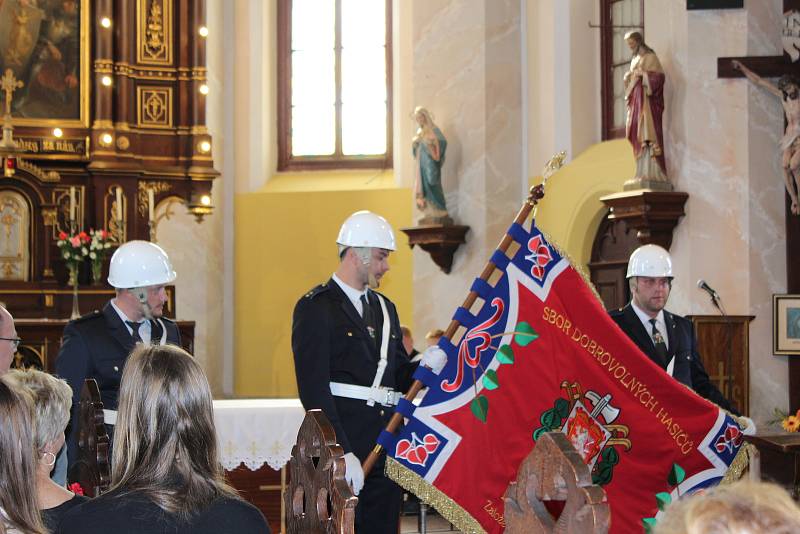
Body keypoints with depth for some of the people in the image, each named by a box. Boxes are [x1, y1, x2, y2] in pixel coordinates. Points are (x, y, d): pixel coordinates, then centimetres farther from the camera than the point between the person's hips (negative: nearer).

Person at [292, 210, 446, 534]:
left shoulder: (384, 308, 19)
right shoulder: (316, 307, -5)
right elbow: (313, 388, -13)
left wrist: (424, 367, -3)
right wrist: (343, 452, -20)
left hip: (385, 445, 7)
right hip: (343, 446, -7)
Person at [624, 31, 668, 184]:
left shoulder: (650, 57, -4)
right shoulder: (635, 59, 20)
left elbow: (659, 76, -13)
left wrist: (642, 74, -18)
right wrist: (627, 77, 2)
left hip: (647, 100, -8)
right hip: (636, 100, 8)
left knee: (649, 133, -13)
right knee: (638, 136, 2)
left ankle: (652, 172, -16)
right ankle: (643, 171, 2)